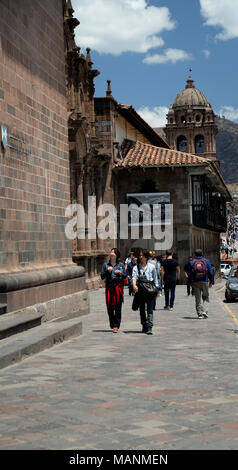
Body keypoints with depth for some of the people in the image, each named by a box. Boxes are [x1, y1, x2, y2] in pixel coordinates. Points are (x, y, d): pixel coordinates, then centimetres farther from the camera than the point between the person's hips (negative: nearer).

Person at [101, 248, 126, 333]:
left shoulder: (121, 265, 8)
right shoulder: (105, 265, 10)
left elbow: (125, 275, 6)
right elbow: (102, 276, 5)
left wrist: (120, 272, -12)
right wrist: (107, 270, -10)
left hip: (118, 287, -1)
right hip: (109, 287, 1)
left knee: (118, 307, -5)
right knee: (110, 307, 0)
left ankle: (116, 326, -3)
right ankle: (112, 325, 12)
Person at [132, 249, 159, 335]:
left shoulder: (151, 267, 9)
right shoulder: (136, 267, 8)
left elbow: (155, 279, 13)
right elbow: (134, 277, -8)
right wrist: (134, 285, -27)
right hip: (140, 290, 1)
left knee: (150, 310, -10)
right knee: (142, 309, 9)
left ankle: (149, 328, -16)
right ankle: (144, 327, 21)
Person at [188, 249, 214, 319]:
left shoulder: (192, 262, 2)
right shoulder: (206, 261, 1)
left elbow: (189, 274, 3)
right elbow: (211, 272, 0)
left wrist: (191, 283, 11)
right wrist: (211, 282, 6)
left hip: (195, 283, 1)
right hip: (204, 282, 0)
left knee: (198, 298, 6)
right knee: (205, 297, 12)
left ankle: (200, 313, 4)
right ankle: (205, 311, -5)